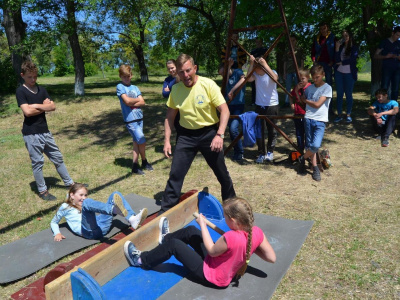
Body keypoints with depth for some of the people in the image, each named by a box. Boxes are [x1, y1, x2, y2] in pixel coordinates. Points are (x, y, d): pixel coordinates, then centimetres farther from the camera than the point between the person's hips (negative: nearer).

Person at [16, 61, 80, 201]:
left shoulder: (41, 89, 11)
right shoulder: (20, 91, -7)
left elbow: (53, 106, 0)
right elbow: (27, 111, -18)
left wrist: (36, 106, -12)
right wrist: (44, 107, -6)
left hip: (44, 131, 6)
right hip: (31, 133, -6)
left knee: (57, 158, 13)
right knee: (37, 162, 3)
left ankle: (70, 183, 25)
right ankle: (42, 191, 16)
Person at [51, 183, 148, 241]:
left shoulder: (83, 205, 38)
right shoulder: (65, 207, 24)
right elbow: (54, 222, 27)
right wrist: (57, 233, 10)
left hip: (102, 226, 6)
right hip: (90, 231, -5)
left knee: (116, 194, -5)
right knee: (87, 202, -31)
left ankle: (132, 220, -32)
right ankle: (115, 209, -62)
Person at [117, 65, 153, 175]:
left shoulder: (135, 87, 13)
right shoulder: (120, 87, -2)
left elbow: (142, 102, 3)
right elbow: (127, 101, -15)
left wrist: (132, 104, -12)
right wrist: (137, 100, 1)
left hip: (139, 118, 6)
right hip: (130, 119, -6)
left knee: (137, 142, 9)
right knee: (142, 141, -8)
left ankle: (135, 165, 17)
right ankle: (144, 161, 16)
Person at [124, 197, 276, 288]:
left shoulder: (230, 238, -39)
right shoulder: (257, 232, -19)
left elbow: (212, 251, -19)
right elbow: (272, 258, -9)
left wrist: (202, 224, -11)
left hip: (210, 276, -8)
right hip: (226, 272, 8)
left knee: (173, 245, -1)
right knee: (190, 230, 14)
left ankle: (141, 260, 23)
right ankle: (166, 238, 46)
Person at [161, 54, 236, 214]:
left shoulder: (208, 84, -14)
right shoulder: (176, 89, -3)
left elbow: (225, 110, -15)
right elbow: (170, 117, 6)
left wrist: (219, 135, -25)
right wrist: (167, 140, 0)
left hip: (209, 133, -2)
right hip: (186, 135, 3)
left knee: (222, 174, 11)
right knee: (175, 174, 1)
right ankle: (165, 211, 16)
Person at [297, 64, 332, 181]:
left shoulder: (327, 88, -3)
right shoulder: (309, 88, 13)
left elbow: (317, 104, -10)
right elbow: (301, 100, 24)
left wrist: (304, 100, 1)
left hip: (320, 121, -4)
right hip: (308, 119, 4)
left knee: (315, 145, -17)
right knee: (310, 145, 4)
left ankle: (302, 158, 10)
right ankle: (315, 168, 18)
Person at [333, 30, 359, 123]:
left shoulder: (354, 47, 3)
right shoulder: (340, 46, 9)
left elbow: (352, 59, -11)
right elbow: (337, 60, -3)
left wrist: (341, 63, -3)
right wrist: (337, 48, -10)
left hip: (349, 73, -2)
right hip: (339, 73, 3)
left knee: (348, 94, 2)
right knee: (339, 94, 3)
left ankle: (348, 114, 9)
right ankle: (339, 114, 8)